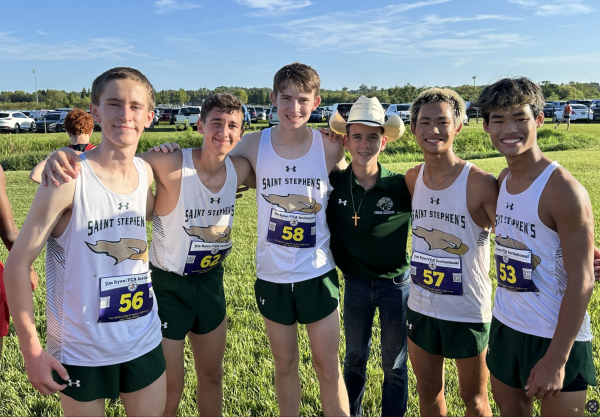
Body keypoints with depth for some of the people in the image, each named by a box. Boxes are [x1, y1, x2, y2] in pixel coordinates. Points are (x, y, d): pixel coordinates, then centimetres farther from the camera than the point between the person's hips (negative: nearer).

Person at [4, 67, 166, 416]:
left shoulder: (146, 172, -2)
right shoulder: (68, 178, -18)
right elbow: (18, 264, -13)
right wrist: (32, 349, -14)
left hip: (145, 343, 5)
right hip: (81, 352, -4)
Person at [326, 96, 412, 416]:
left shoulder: (402, 186, -17)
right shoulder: (333, 183, -13)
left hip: (396, 282, -1)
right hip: (355, 282, 2)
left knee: (395, 365, 14)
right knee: (354, 359, 20)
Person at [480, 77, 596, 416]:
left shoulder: (564, 190, -19)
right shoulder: (502, 181, 2)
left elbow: (582, 280, -19)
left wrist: (556, 359, -19)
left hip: (558, 337, -6)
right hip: (505, 325, 7)